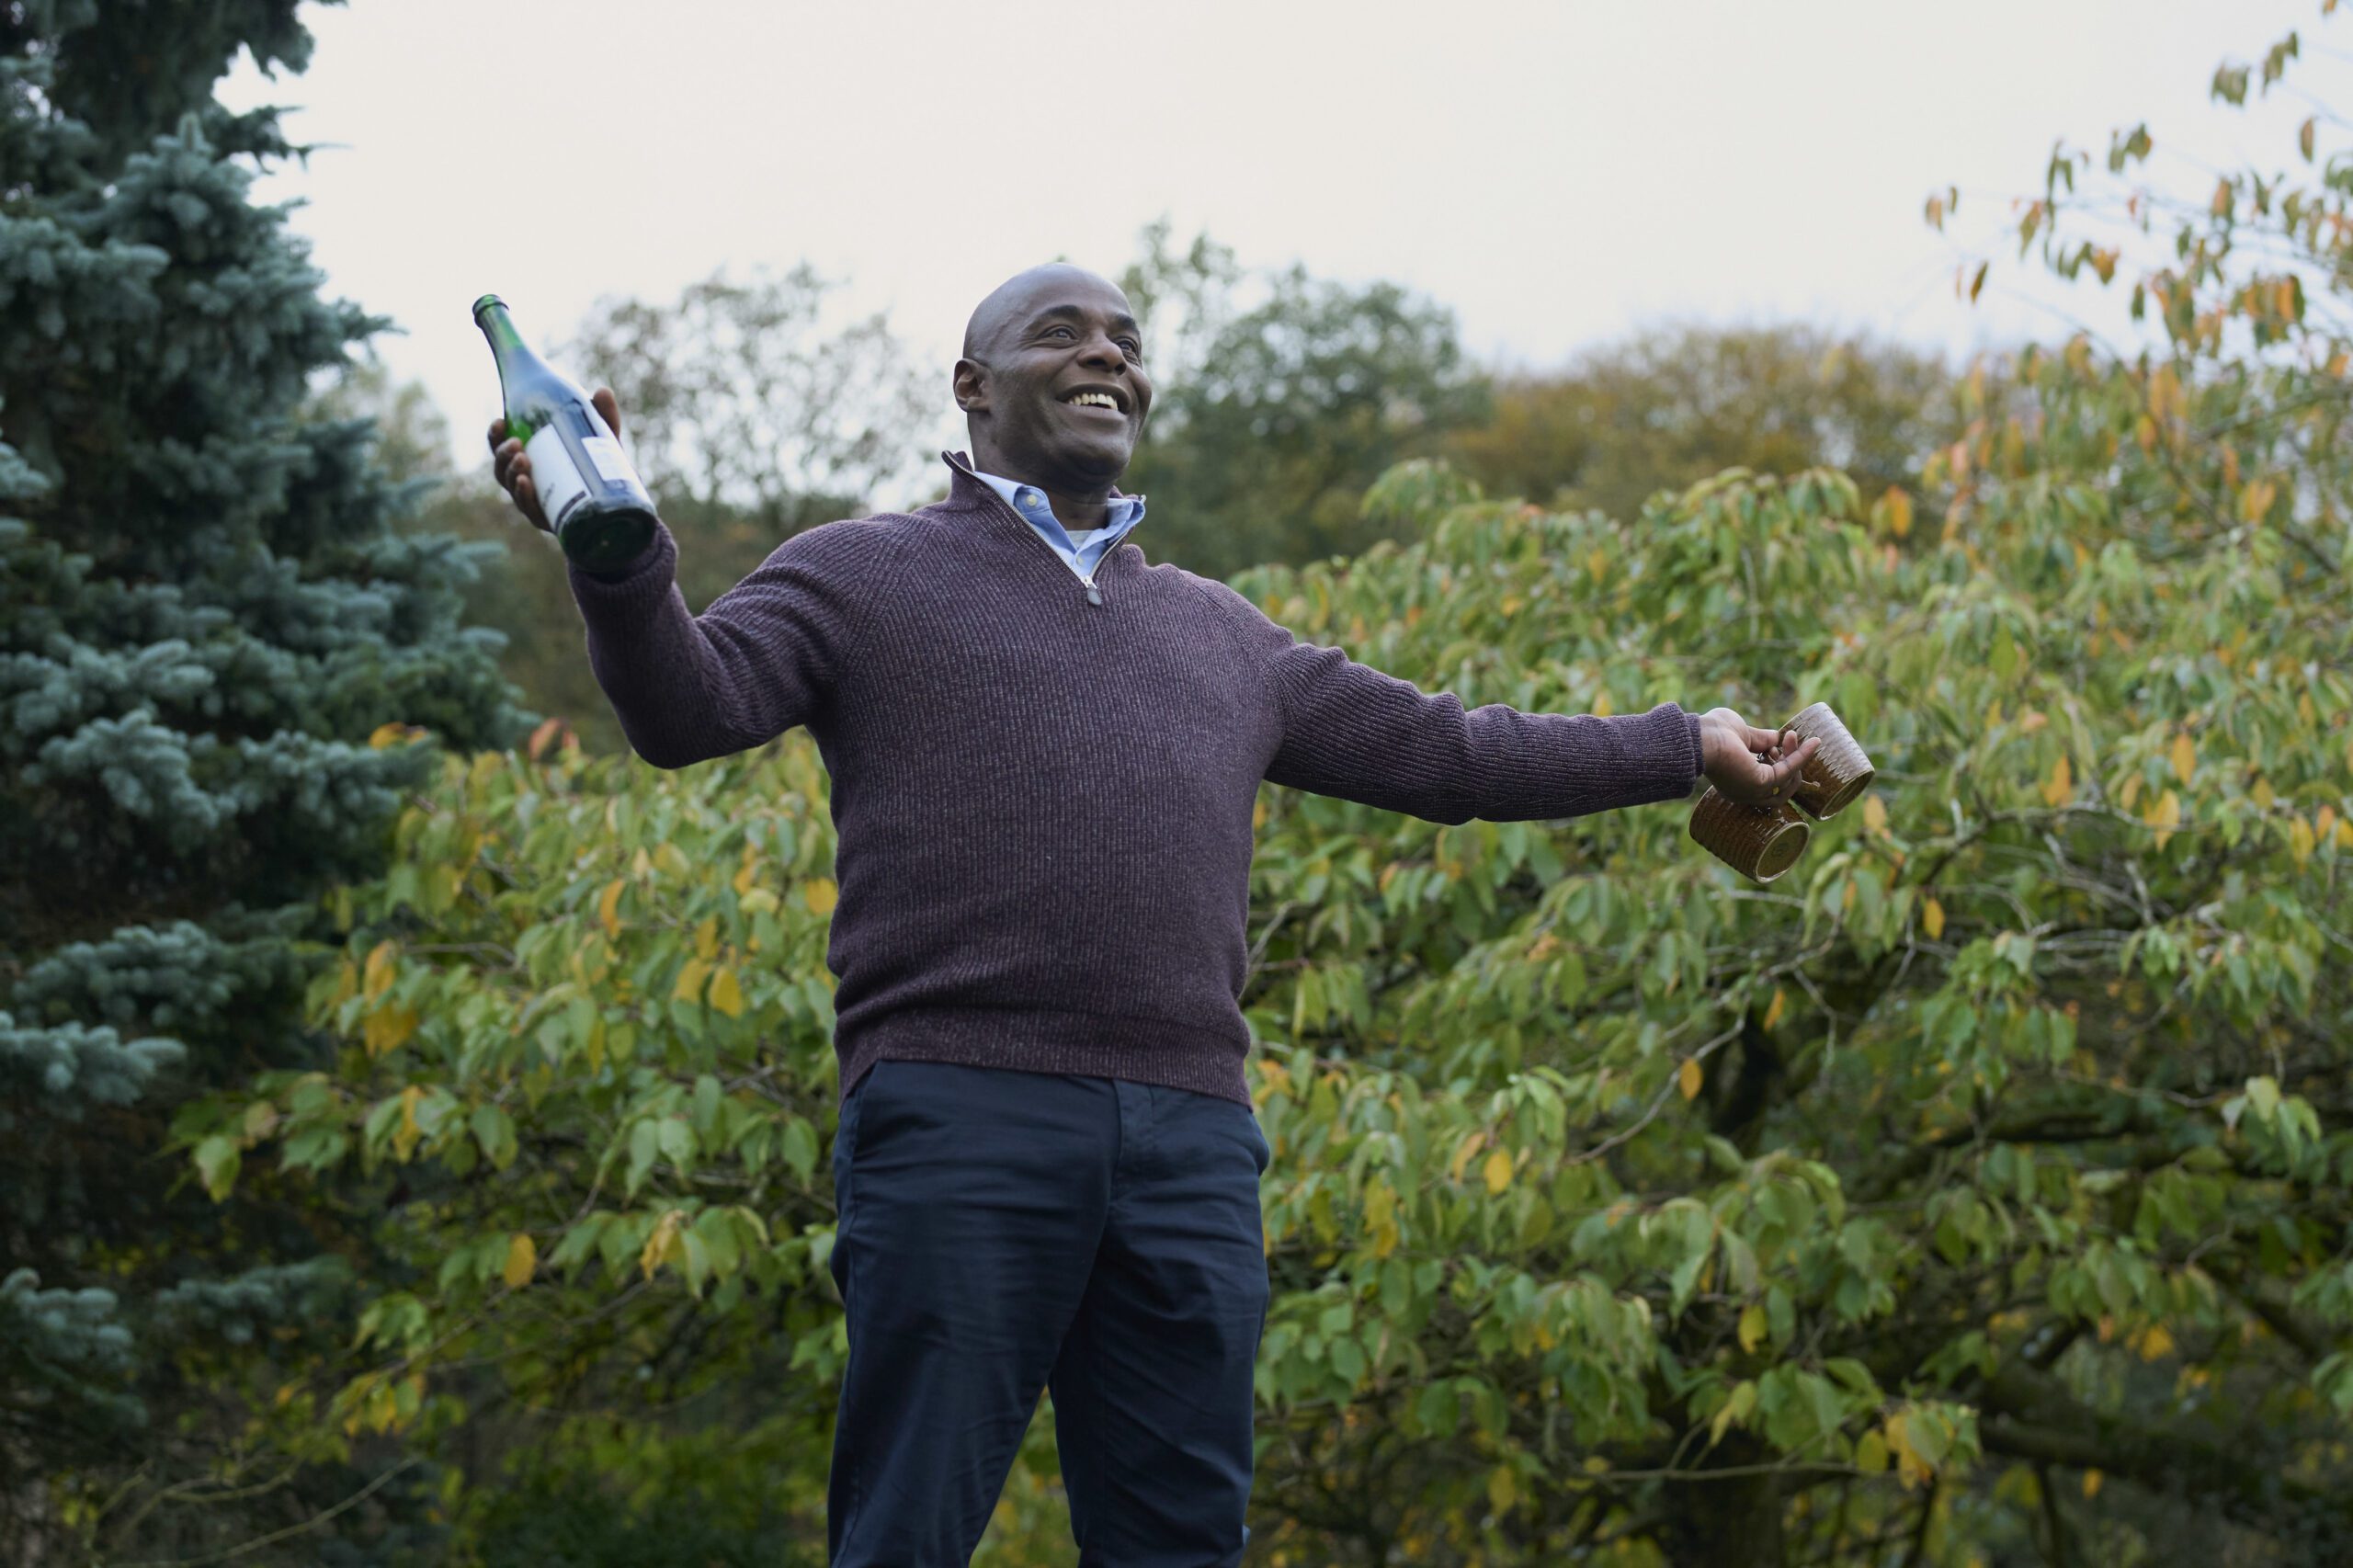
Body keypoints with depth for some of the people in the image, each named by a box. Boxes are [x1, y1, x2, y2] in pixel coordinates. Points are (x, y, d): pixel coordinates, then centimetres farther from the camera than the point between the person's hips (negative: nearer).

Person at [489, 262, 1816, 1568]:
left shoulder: (1216, 629, 28)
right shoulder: (863, 574, 12)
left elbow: (1433, 747, 30)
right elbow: (695, 707, -3)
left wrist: (1686, 746, 29)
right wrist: (620, 558, -23)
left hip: (1192, 1143, 5)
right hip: (962, 1119, -5)